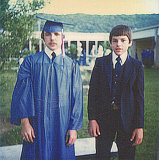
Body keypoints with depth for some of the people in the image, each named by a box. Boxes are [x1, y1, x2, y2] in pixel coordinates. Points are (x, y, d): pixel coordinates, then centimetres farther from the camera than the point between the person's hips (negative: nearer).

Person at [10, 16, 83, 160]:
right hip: (36, 122, 0)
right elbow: (22, 92, -3)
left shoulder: (72, 66, 4)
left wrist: (74, 127, -4)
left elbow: (77, 98, 2)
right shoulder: (30, 61, 3)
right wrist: (24, 122, -12)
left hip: (62, 123, 1)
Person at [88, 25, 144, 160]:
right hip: (104, 117, 1)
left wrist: (139, 126, -4)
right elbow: (93, 91, 1)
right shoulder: (100, 62, 3)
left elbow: (139, 96, 0)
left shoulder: (136, 65, 2)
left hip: (127, 119, 0)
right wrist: (92, 119, -5)